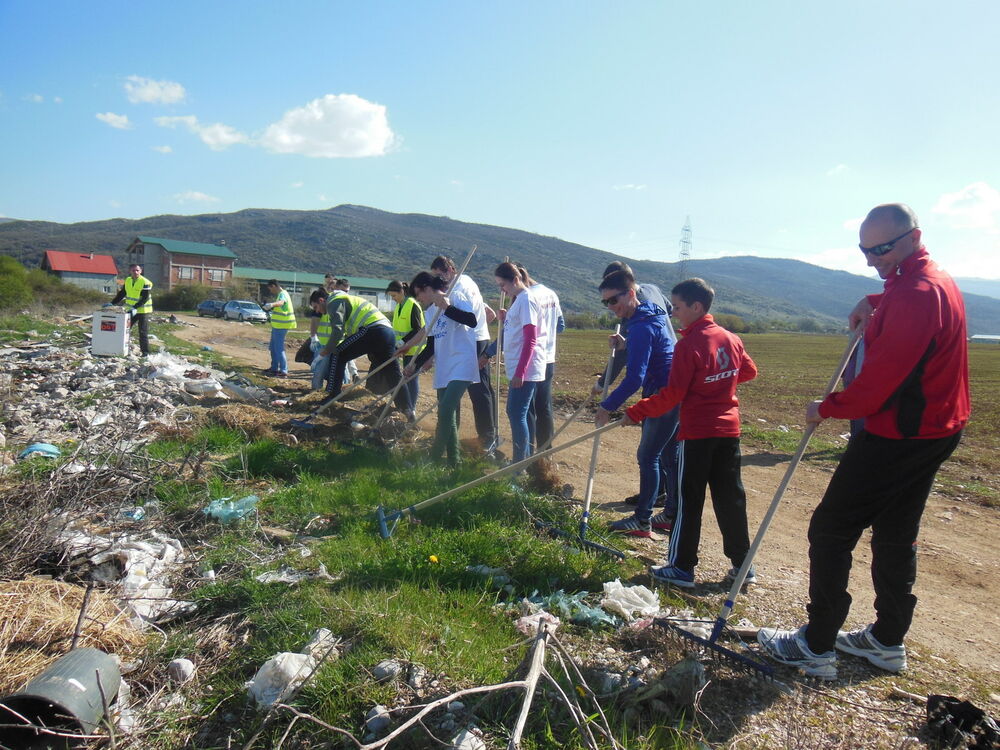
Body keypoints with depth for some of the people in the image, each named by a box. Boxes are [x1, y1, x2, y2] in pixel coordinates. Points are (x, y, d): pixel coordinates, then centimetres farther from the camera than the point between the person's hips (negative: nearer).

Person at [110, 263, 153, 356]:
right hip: (130, 310, 6)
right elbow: (121, 294, 11)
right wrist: (112, 303, 3)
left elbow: (145, 298, -20)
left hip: (142, 310, -6)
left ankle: (145, 352, 2)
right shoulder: (127, 281, 5)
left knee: (143, 332, -3)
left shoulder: (145, 282, -15)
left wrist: (135, 308, -29)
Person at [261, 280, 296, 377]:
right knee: (273, 347, 19)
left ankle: (284, 371, -10)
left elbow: (281, 302, -42)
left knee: (279, 348, -11)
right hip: (277, 325, 11)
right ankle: (274, 368, 29)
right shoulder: (280, 294, 15)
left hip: (281, 326, -11)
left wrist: (272, 304, -59)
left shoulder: (282, 294, -17)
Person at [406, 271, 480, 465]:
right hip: (444, 368, 8)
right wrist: (415, 365, 8)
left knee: (446, 410, -16)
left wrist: (446, 307, -21)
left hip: (462, 363, -8)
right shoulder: (430, 313, 18)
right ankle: (453, 460, 17)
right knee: (446, 415, 8)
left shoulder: (455, 296, -5)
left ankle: (435, 456, -8)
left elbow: (472, 321, -21)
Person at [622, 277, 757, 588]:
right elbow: (749, 371, 20)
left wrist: (636, 413, -12)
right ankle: (742, 564, 22)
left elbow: (672, 395, -18)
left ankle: (681, 567, 10)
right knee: (731, 497, 14)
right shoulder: (731, 339, 5)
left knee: (689, 501, 2)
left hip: (697, 433, -6)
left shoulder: (688, 344, -16)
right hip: (729, 429, 7)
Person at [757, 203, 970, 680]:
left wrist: (828, 408, -10)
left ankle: (816, 647, 3)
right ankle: (888, 641, 29)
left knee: (831, 529, -4)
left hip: (898, 435, -10)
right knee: (896, 534, 17)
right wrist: (874, 303, 16)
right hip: (935, 430, 11)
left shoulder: (916, 294, -22)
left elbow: (881, 377, -24)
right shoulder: (939, 282, 12)